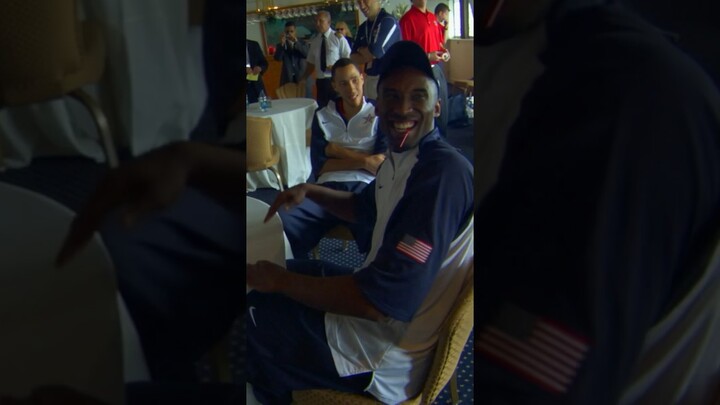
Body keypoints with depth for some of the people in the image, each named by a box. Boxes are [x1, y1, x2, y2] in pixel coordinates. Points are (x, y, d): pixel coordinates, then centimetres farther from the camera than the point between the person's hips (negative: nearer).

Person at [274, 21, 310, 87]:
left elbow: (307, 54, -9)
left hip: (301, 77, 0)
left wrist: (296, 42, -18)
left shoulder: (303, 43, 11)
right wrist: (282, 44, -19)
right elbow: (277, 58, -6)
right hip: (287, 78, 0)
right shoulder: (281, 45, 11)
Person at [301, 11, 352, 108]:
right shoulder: (314, 41, 10)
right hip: (320, 81, 4)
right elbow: (311, 63, 15)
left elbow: (349, 59, -3)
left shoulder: (338, 38, -2)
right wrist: (303, 80, 6)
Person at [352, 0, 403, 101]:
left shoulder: (388, 21, -10)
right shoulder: (363, 27, 12)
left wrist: (361, 50, 3)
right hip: (369, 79, 7)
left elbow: (376, 51, -17)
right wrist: (368, 55, -10)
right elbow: (353, 57, 9)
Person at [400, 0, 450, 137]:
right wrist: (427, 56, -21)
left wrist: (444, 51, 3)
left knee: (442, 107, 13)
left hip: (437, 68, 7)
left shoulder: (433, 17, 13)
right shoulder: (407, 19, -10)